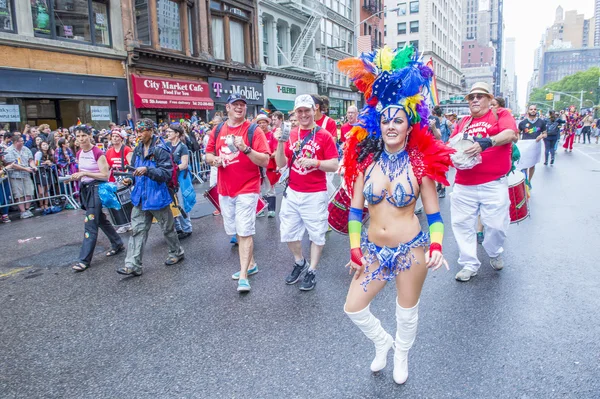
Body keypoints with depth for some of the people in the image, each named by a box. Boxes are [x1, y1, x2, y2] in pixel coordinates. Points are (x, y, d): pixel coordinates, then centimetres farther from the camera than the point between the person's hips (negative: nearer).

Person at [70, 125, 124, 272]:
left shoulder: (98, 153, -14)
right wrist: (76, 176, 2)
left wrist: (85, 173, -24)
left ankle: (85, 259, -4)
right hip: (85, 189, 8)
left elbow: (105, 175, -17)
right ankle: (118, 244, 33)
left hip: (97, 189, -8)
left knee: (90, 224, -8)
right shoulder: (79, 154, 8)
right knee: (101, 220, 17)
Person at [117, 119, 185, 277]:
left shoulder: (160, 149, -13)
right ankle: (133, 265, 6)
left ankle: (177, 253, 33)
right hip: (141, 196, 6)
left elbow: (167, 173, -18)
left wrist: (147, 170, -30)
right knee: (137, 230, 3)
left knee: (167, 228, 11)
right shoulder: (138, 149, 8)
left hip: (157, 195, -6)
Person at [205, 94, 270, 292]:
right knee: (237, 231, 15)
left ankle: (243, 277, -2)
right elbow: (208, 155, 16)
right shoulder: (217, 130, 8)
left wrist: (246, 149, -26)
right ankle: (250, 264, 32)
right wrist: (214, 159, -6)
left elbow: (265, 161, -13)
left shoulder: (253, 130, -7)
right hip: (224, 190, 6)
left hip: (247, 189, -6)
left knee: (245, 232, -7)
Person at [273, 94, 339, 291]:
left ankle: (312, 271, 24)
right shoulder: (291, 134, 6)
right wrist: (280, 142, -11)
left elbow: (334, 166, -9)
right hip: (292, 193, 5)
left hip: (315, 194, -4)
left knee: (316, 233, 7)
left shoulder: (324, 135, -6)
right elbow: (281, 164, 3)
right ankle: (299, 262, 37)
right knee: (288, 232, 13)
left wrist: (314, 162, -23)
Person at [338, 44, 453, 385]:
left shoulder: (421, 164, -9)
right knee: (353, 308, 8)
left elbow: (434, 214, -5)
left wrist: (436, 247, -21)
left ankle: (402, 355, 48)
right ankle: (383, 342, 40)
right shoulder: (366, 160, -4)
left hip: (411, 249, -3)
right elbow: (355, 209, 1)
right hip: (373, 249, 3)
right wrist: (354, 248, -3)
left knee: (407, 309, 16)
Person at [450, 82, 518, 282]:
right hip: (464, 186, 4)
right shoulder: (463, 123, 16)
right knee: (462, 224, 4)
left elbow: (512, 134, -15)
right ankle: (469, 265, 18)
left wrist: (486, 143, -32)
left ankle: (494, 253, 34)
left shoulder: (501, 114, 4)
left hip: (494, 185, -3)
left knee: (496, 224, 2)